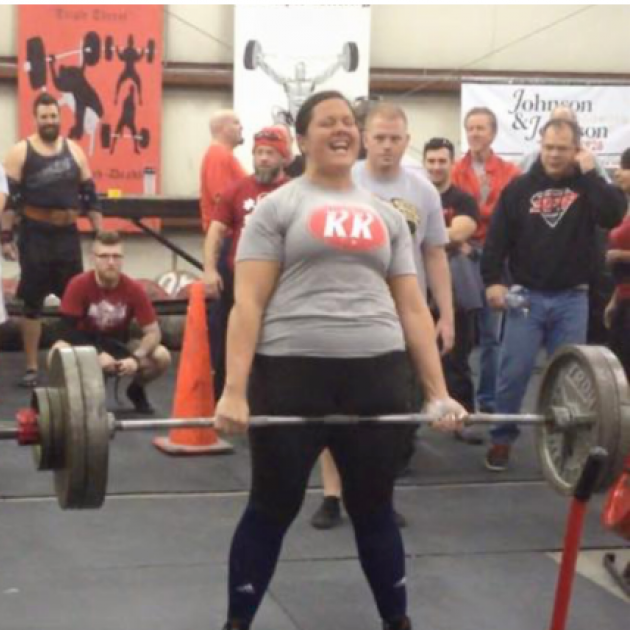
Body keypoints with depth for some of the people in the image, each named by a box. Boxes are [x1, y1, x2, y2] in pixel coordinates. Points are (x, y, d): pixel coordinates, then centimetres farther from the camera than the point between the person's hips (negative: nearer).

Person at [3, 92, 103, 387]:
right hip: (35, 235, -3)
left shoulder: (74, 151, 7)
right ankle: (31, 368, 8)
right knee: (32, 303, 2)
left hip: (68, 234, 3)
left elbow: (90, 194, 10)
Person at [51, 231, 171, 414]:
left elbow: (153, 332, -15)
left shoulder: (134, 289, -17)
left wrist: (136, 358, -33)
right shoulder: (79, 285, -22)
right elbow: (67, 329, -22)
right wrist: (97, 354, -34)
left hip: (119, 345, 2)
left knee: (162, 357, -24)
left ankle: (136, 390, 9)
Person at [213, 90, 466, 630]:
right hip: (292, 373, -3)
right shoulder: (278, 207, 4)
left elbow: (413, 308, 14)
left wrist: (439, 393, 7)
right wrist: (235, 389, -14)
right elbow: (247, 302, -4)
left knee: (374, 509, 14)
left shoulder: (386, 215, 16)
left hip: (377, 376, 3)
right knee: (272, 509, 7)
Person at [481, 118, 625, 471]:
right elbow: (498, 236, 2)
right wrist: (492, 280, -7)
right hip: (526, 296, 0)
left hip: (572, 299, 0)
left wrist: (589, 172, -15)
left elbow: (614, 215, -17)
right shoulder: (520, 188, 3)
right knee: (514, 373, -2)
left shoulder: (588, 186, 3)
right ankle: (502, 440, 11)